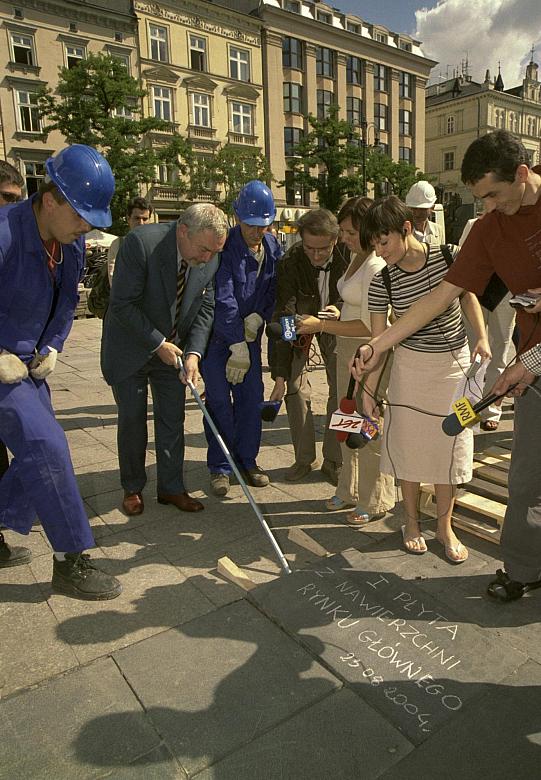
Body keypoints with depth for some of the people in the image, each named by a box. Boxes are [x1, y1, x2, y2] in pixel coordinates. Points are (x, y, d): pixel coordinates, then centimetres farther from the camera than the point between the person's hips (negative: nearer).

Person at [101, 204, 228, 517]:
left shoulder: (210, 259, -10)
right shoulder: (141, 242, -26)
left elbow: (205, 309, -3)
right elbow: (123, 304, -24)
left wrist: (193, 353, -16)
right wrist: (158, 344, -20)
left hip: (173, 350, 4)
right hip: (131, 348, -4)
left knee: (173, 420, 6)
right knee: (132, 420, 4)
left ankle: (171, 488, 20)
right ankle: (133, 488, 23)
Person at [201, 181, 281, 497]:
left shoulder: (273, 246, -1)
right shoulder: (224, 246, -19)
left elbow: (275, 289, 5)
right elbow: (223, 300, -23)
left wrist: (258, 317, -13)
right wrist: (238, 346, -24)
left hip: (250, 333, 5)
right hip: (217, 337, -5)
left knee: (252, 398, 7)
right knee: (219, 402, 0)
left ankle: (247, 459, 23)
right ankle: (220, 467, 14)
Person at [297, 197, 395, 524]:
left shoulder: (376, 267, -20)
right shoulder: (356, 256, 10)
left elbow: (369, 326, -23)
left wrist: (322, 325, -19)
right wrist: (336, 315, 5)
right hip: (347, 350, 10)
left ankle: (375, 501, 20)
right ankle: (350, 491, 35)